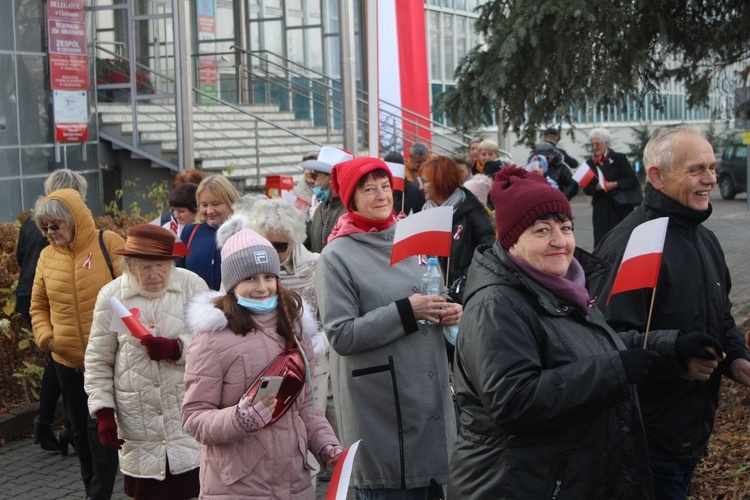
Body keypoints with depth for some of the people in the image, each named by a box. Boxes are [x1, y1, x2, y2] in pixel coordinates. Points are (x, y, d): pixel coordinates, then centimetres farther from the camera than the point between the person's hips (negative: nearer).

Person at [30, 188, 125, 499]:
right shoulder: (47, 256, 5)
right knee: (80, 429, 15)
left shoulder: (108, 244, -8)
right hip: (67, 360, 5)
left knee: (100, 427, -5)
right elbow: (39, 305, 15)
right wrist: (45, 336, -1)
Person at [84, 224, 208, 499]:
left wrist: (177, 348, -19)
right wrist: (103, 412, 2)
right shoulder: (111, 296, 2)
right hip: (137, 423, 1)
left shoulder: (192, 285, -1)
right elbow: (97, 361, 8)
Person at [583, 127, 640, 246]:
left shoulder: (619, 158, -1)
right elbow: (586, 188, 6)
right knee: (601, 241, -4)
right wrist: (598, 187, -15)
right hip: (601, 211, 3)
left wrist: (614, 184, -19)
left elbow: (633, 180, -7)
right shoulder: (590, 163, 9)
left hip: (621, 209, -2)